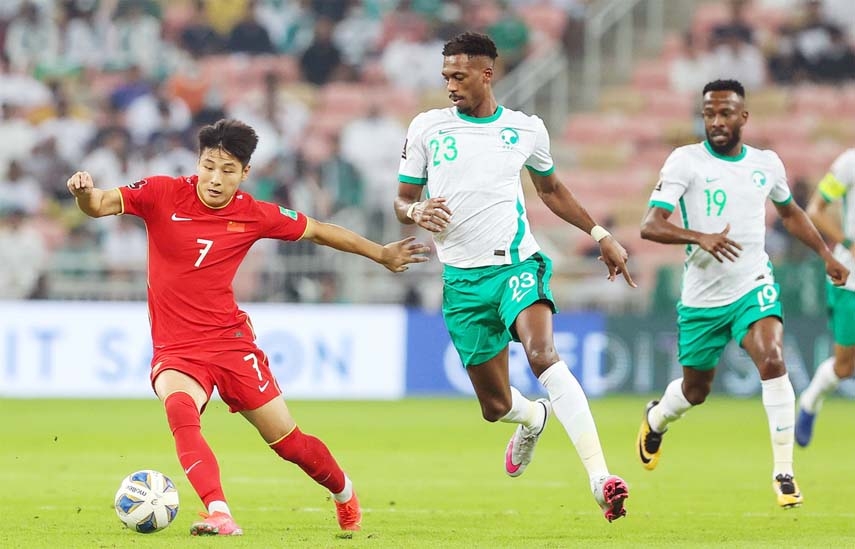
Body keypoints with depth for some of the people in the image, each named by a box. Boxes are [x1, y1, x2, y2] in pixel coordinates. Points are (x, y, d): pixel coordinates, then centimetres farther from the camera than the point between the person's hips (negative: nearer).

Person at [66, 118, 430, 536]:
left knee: (288, 442, 6)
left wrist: (382, 254, 20)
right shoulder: (163, 195, -8)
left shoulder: (254, 215, -3)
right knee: (179, 409, -35)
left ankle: (344, 494, 37)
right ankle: (219, 514, -43)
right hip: (175, 351, -1)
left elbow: (317, 232, 12)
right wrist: (85, 193, -42)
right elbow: (101, 205, -18)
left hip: (231, 342, 1)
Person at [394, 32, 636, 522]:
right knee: (495, 405, 6)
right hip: (462, 279, 2)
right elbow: (403, 200, 9)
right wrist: (418, 212, -15)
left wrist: (600, 234, 19)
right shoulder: (427, 128, 3)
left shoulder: (526, 129, 6)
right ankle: (534, 418, 47)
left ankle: (601, 478, -39)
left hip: (517, 264, -2)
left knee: (542, 353, -31)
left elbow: (550, 189, 24)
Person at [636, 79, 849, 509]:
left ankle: (784, 472, -17)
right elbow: (650, 225, -19)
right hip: (701, 297, -1)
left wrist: (825, 255, 19)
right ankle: (656, 419, 51)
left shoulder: (767, 164, 3)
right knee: (695, 390, 14)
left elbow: (789, 212, 24)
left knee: (772, 362, -25)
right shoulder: (685, 162, -10)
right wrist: (700, 237, -36)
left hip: (753, 287, 1)